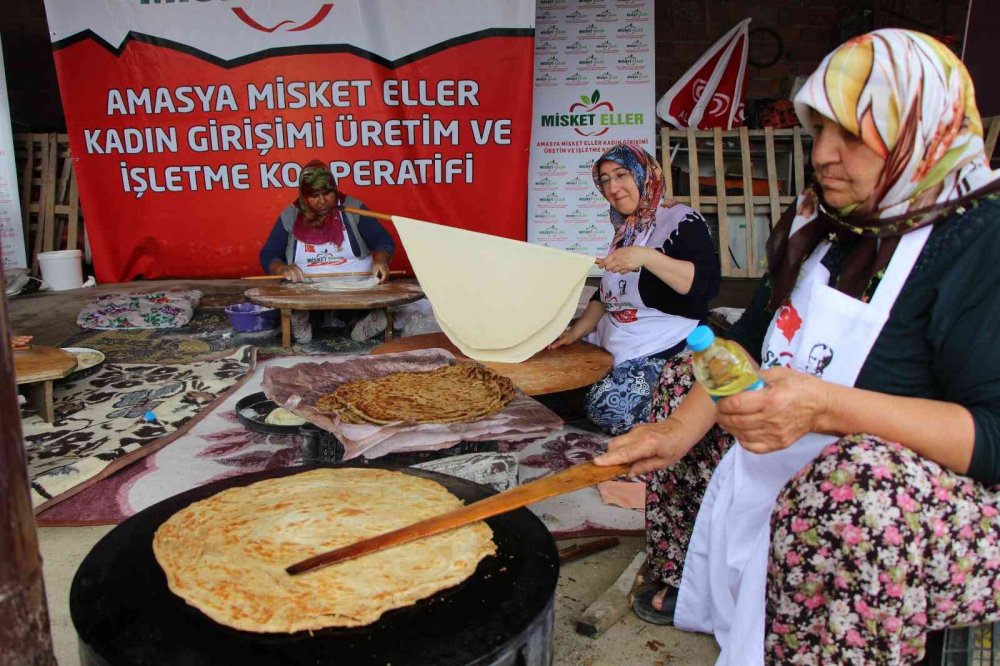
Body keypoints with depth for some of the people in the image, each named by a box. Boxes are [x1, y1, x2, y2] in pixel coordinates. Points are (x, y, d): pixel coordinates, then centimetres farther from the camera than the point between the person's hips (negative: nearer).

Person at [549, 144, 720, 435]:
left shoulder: (681, 220, -8)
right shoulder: (626, 229, 17)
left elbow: (707, 283, -23)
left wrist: (647, 257, -32)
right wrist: (575, 332, 8)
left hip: (665, 349, -8)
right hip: (616, 345, 9)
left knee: (608, 407, -27)